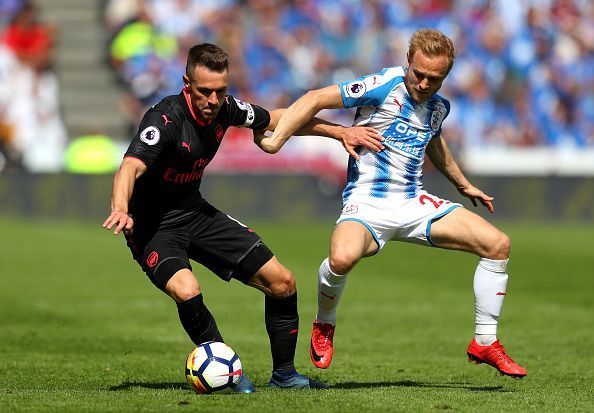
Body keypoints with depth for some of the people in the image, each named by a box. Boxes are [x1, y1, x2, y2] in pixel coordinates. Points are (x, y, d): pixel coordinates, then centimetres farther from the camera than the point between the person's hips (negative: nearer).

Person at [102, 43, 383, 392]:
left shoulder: (224, 108, -6)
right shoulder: (165, 119, -27)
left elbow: (276, 119, 12)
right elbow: (131, 167, -41)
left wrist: (340, 132, 8)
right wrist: (121, 210, -62)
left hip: (197, 213, 7)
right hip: (154, 228, -7)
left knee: (282, 282, 2)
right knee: (187, 291, -35)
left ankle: (284, 373, 21)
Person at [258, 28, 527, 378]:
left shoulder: (439, 106, 10)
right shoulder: (385, 86, -12)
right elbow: (316, 99, -15)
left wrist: (463, 185, 42)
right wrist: (276, 139, -25)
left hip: (416, 203, 7)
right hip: (366, 204, -6)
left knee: (498, 244, -6)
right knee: (342, 258, -38)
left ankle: (485, 343, 8)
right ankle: (324, 326, -4)